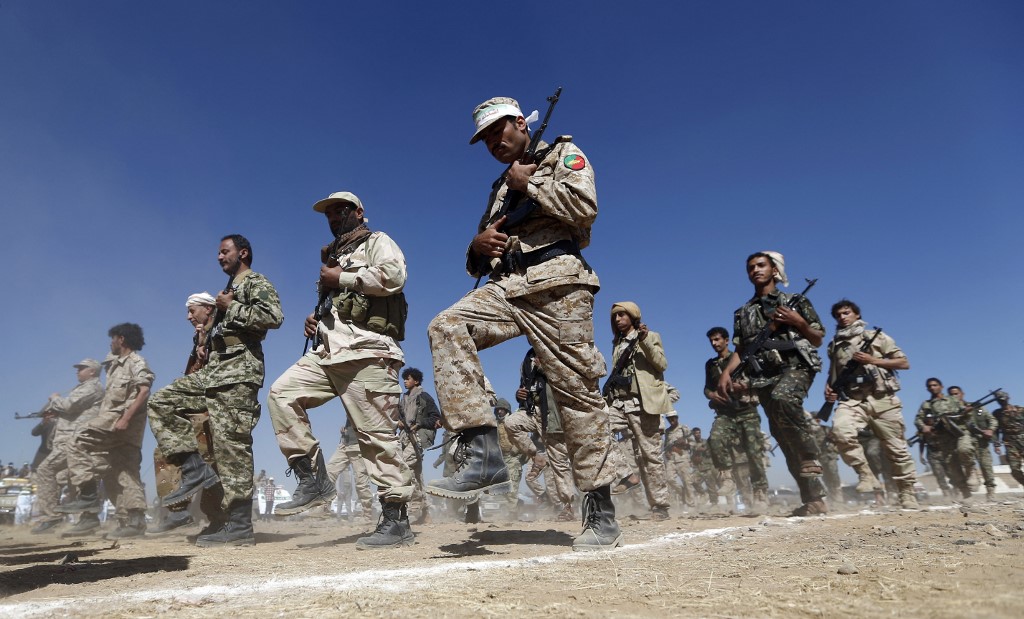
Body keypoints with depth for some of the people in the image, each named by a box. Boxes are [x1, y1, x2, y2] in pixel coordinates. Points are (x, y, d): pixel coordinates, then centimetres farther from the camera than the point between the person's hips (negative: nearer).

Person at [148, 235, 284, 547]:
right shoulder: (229, 290, 27)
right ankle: (196, 470, 0)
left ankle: (239, 526, -7)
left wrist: (232, 308, -11)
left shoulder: (256, 283, -2)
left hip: (238, 372, -10)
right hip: (213, 371, 10)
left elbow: (273, 316, -21)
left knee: (231, 444, -11)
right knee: (162, 402, 5)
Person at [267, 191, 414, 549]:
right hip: (329, 353, 9)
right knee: (282, 393, -6)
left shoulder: (376, 242, 6)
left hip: (366, 352, -8)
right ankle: (313, 480, -1)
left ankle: (396, 522, -4)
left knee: (377, 435, -10)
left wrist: (342, 278, -8)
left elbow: (393, 275, -16)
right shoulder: (334, 256, 30)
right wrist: (315, 319, 14)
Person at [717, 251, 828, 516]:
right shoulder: (742, 313, 19)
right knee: (783, 436, -2)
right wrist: (726, 373, -1)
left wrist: (798, 322, -6)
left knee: (783, 398, -37)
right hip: (763, 377, 4)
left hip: (795, 366, -4)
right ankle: (814, 499, 5)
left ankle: (812, 461, -24)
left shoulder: (796, 301, 10)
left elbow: (818, 339, 12)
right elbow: (740, 351, 16)